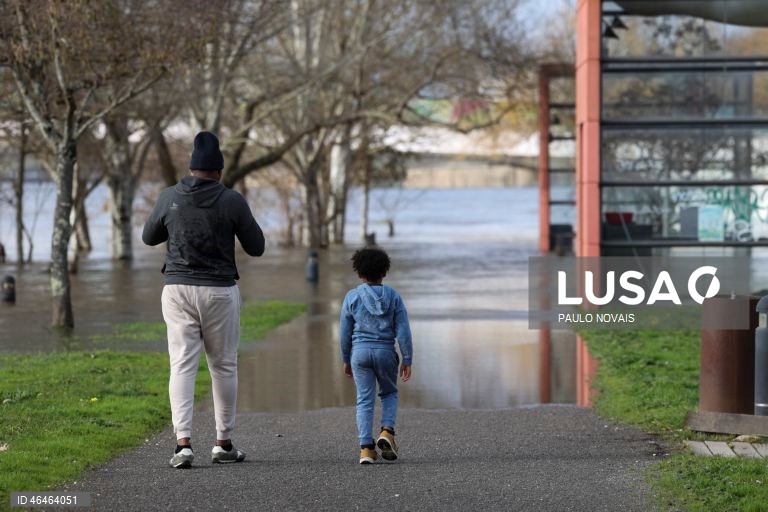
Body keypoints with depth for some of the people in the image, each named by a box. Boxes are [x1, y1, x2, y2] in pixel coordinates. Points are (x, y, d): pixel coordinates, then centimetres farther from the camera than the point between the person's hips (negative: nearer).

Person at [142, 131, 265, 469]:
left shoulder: (170, 198, 0)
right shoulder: (232, 201, -6)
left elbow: (148, 237, 15)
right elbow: (256, 248, 3)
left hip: (178, 289, 1)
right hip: (220, 290, -1)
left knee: (182, 365, 0)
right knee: (223, 366, 11)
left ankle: (183, 441, -13)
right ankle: (224, 444, 17)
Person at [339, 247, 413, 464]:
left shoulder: (352, 297, -2)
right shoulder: (393, 296, -2)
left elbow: (345, 333, 2)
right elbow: (403, 331, -5)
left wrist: (346, 360, 13)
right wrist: (407, 360, 1)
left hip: (360, 352, 0)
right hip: (385, 352, 0)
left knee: (365, 400, 5)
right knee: (389, 393, 21)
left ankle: (366, 448, -1)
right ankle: (387, 431, -1)